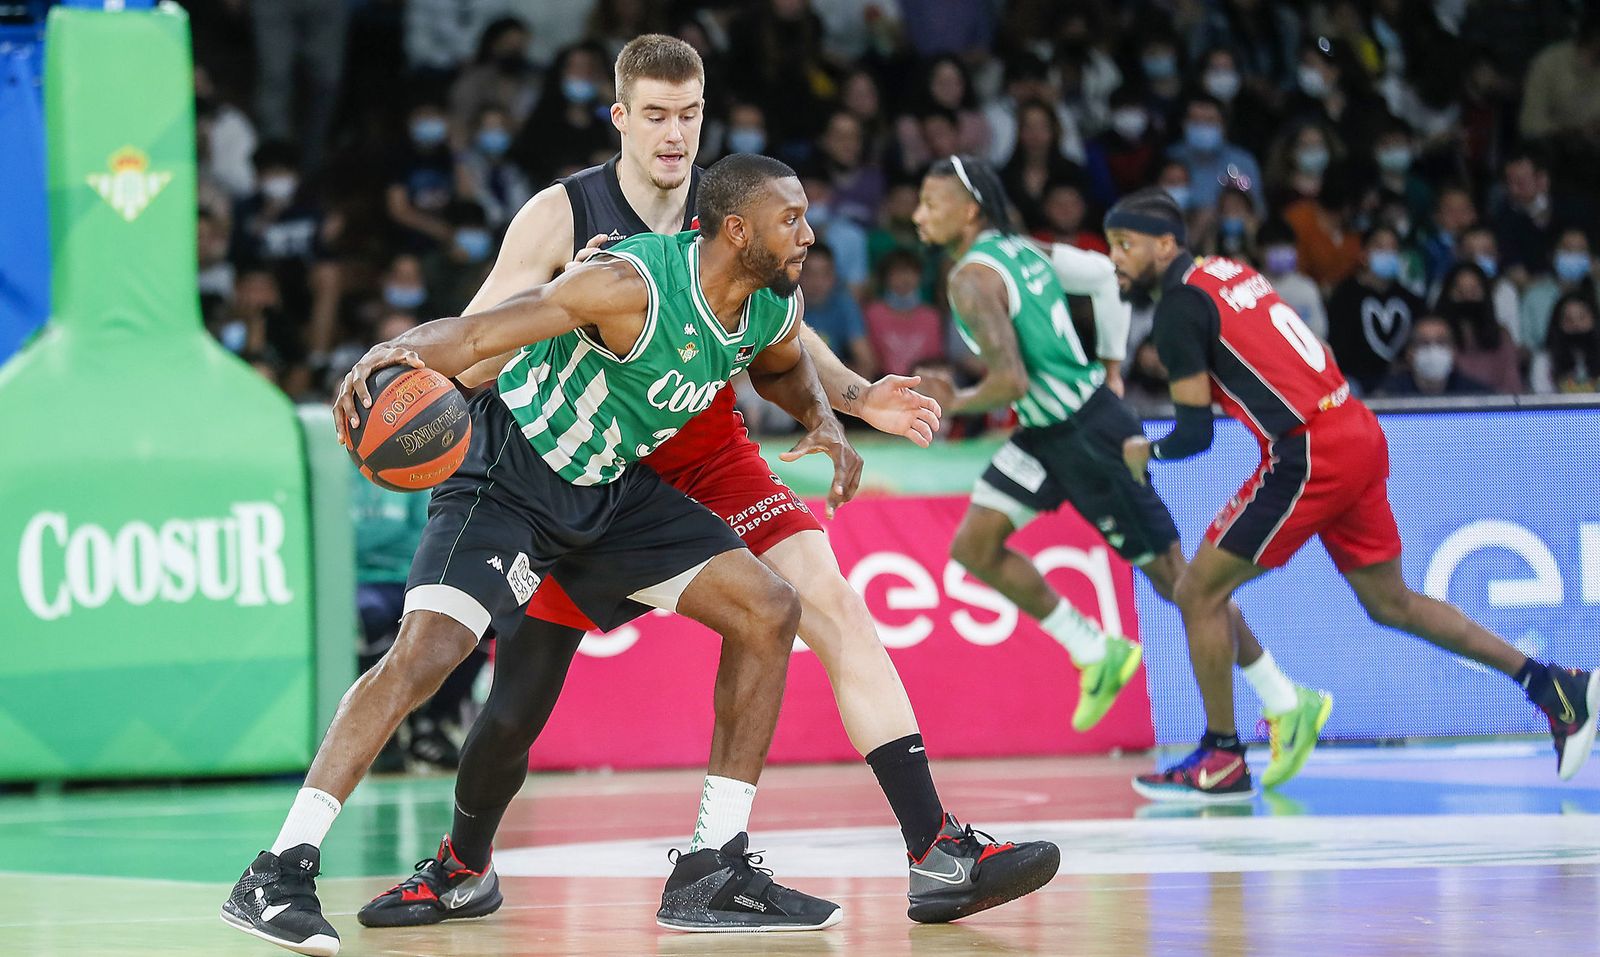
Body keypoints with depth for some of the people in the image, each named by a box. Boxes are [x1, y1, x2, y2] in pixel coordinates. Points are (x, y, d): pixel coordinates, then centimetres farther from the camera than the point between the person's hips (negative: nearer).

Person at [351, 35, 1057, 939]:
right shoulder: (563, 216, -13)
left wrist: (859, 398, -4)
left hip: (710, 458, 2)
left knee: (835, 605, -19)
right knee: (515, 707, -1)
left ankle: (938, 852, -22)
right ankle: (465, 870, 30)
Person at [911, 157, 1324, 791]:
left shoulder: (973, 279, -21)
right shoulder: (1019, 249, 7)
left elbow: (1009, 382, -30)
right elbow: (1104, 275, 16)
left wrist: (956, 403, -13)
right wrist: (1112, 363, 20)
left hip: (1088, 435, -10)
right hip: (1044, 432, 10)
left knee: (1173, 576, 0)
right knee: (974, 547, 2)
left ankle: (1289, 704, 10)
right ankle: (1096, 654, 11)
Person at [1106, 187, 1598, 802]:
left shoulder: (1180, 307, -10)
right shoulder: (1229, 271, 16)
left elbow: (1195, 434, -9)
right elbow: (1318, 356, 23)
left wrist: (1145, 452, 7)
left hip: (1310, 457, -9)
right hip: (1360, 434, 9)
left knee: (1199, 592, 0)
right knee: (1390, 603, 19)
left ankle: (1221, 760, 4)